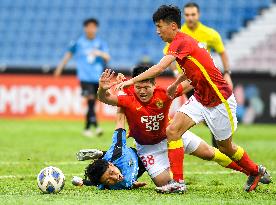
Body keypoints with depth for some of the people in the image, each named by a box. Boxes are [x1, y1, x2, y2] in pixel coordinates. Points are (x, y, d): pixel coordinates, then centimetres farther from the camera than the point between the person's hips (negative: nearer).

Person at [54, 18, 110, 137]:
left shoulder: (100, 43, 6)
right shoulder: (79, 42, 4)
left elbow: (107, 58, -5)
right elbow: (69, 53, 17)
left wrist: (100, 53, -26)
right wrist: (60, 67, 21)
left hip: (97, 78, 2)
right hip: (85, 77, -2)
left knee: (92, 103, 7)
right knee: (90, 100, -17)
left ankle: (87, 128, 21)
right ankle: (95, 126, -22)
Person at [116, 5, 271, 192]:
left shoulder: (181, 42, -23)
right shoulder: (183, 41, 6)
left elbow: (160, 68, -35)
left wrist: (132, 80, -34)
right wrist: (176, 84, 21)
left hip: (220, 101, -9)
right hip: (200, 98, 9)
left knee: (225, 147, 7)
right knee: (173, 130, -11)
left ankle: (256, 171, 31)